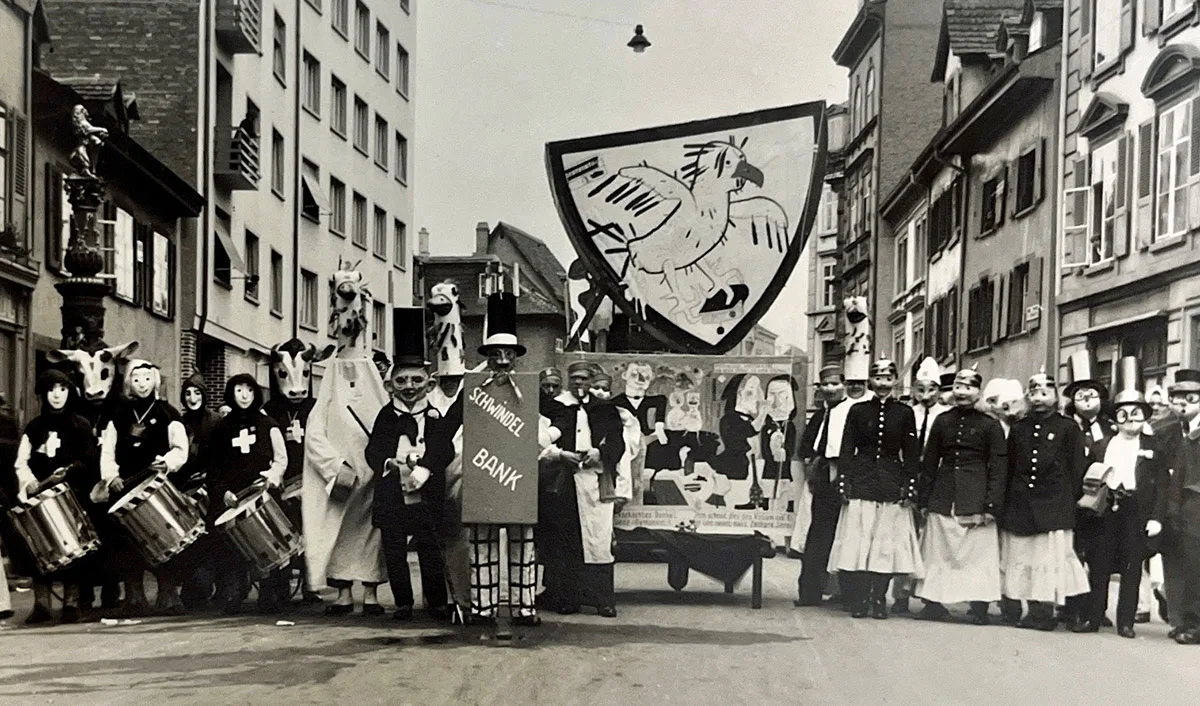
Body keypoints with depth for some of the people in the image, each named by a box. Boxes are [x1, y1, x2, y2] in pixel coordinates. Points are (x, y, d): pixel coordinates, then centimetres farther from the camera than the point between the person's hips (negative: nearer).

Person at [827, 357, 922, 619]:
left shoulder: (905, 413, 6)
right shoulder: (858, 411, 6)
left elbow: (911, 455, 6)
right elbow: (846, 450, 5)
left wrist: (909, 488, -1)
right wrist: (844, 484, -2)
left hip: (892, 486, 0)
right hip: (861, 482, 0)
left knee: (887, 543, 0)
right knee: (858, 542, -3)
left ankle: (879, 599, 8)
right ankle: (859, 600, 3)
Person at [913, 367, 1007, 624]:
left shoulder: (990, 426, 0)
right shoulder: (942, 421, 9)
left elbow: (998, 468, -2)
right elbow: (929, 462, 12)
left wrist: (991, 506, -9)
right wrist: (923, 499, 8)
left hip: (975, 500, -3)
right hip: (942, 498, 3)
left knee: (978, 553, -3)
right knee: (938, 553, 5)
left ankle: (979, 607, 3)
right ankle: (934, 603, 11)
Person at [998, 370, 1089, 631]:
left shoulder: (1069, 429, 5)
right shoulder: (1018, 429, 15)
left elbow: (1076, 471, 3)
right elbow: (1008, 470, 14)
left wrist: (1071, 500, -3)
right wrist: (1004, 503, 7)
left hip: (1054, 508, -3)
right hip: (1018, 509, 3)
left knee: (1049, 562, -5)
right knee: (1017, 562, 3)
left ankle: (1044, 611, -2)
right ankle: (1012, 610, 6)